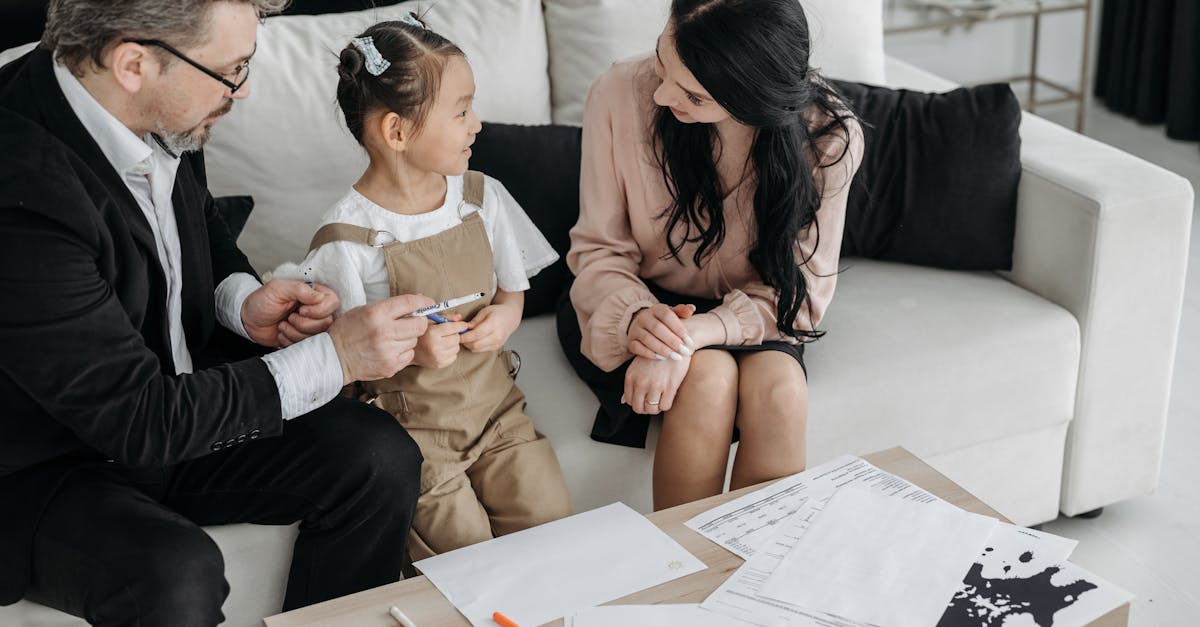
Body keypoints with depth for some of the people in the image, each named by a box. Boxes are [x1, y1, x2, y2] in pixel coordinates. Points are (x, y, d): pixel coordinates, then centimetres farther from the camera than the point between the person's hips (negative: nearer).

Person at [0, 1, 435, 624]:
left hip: (166, 409, 7)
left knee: (380, 457, -10)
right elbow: (137, 419, -27)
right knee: (177, 577, -35)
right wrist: (333, 357, -24)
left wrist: (241, 301, -6)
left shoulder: (161, 116, -8)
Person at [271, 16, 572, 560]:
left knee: (552, 520, -8)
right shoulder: (346, 240, -16)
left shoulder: (481, 197, 3)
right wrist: (410, 350, -26)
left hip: (493, 405, 6)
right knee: (469, 553, -15)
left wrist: (505, 317, -8)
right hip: (408, 425, -5)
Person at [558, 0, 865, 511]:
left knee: (781, 390, -30)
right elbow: (599, 250, -9)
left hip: (751, 316, 1)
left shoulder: (829, 139, -19)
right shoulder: (620, 96, -20)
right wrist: (636, 315, -31)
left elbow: (801, 287, -13)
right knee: (709, 379, -31)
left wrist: (696, 333, -30)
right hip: (637, 305, -1)